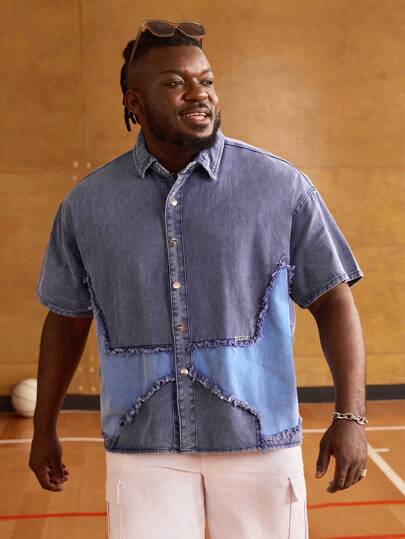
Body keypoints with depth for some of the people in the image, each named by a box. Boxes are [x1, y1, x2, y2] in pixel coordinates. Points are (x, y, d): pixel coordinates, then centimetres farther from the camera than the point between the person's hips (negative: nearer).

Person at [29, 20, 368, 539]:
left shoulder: (282, 186, -3)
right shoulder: (86, 203, 3)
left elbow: (333, 300, -1)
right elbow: (67, 318, 12)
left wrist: (350, 416, -10)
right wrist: (44, 427, 15)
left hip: (257, 440, 0)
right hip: (142, 447, 1)